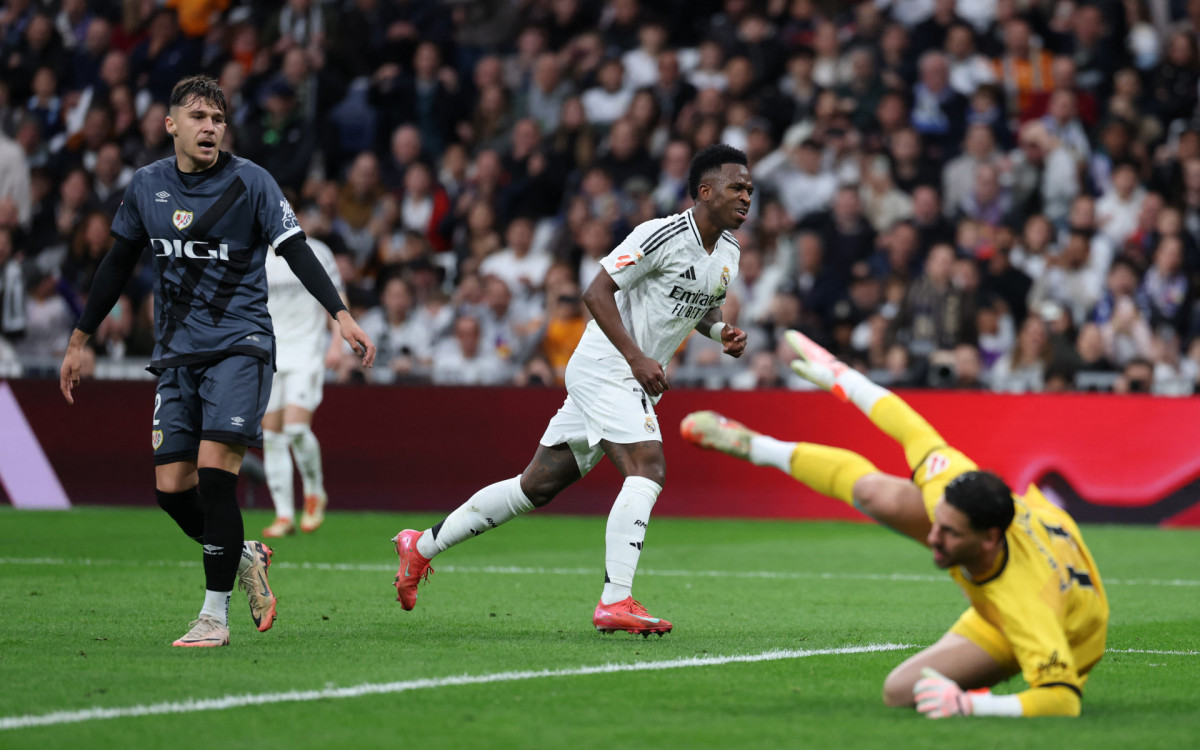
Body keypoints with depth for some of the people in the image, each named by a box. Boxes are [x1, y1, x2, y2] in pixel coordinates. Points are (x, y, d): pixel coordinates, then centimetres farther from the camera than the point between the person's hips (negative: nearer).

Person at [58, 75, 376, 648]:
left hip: (239, 346, -4)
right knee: (172, 488, -3)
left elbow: (296, 251, -8)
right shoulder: (146, 186, 7)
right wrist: (80, 341, 22)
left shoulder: (249, 182, -5)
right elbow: (118, 264, 18)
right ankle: (245, 557, 25)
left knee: (214, 468, -18)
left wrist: (341, 315, -21)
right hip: (176, 354, 4)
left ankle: (215, 613, -9)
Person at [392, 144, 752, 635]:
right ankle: (615, 603, -25)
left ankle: (422, 545, 23)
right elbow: (597, 291, -18)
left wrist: (721, 332, 5)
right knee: (647, 469, -24)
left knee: (539, 485, 12)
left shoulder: (729, 252, 10)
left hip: (635, 383, 9)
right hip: (603, 367, -9)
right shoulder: (663, 235, -18)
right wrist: (636, 357, -24)